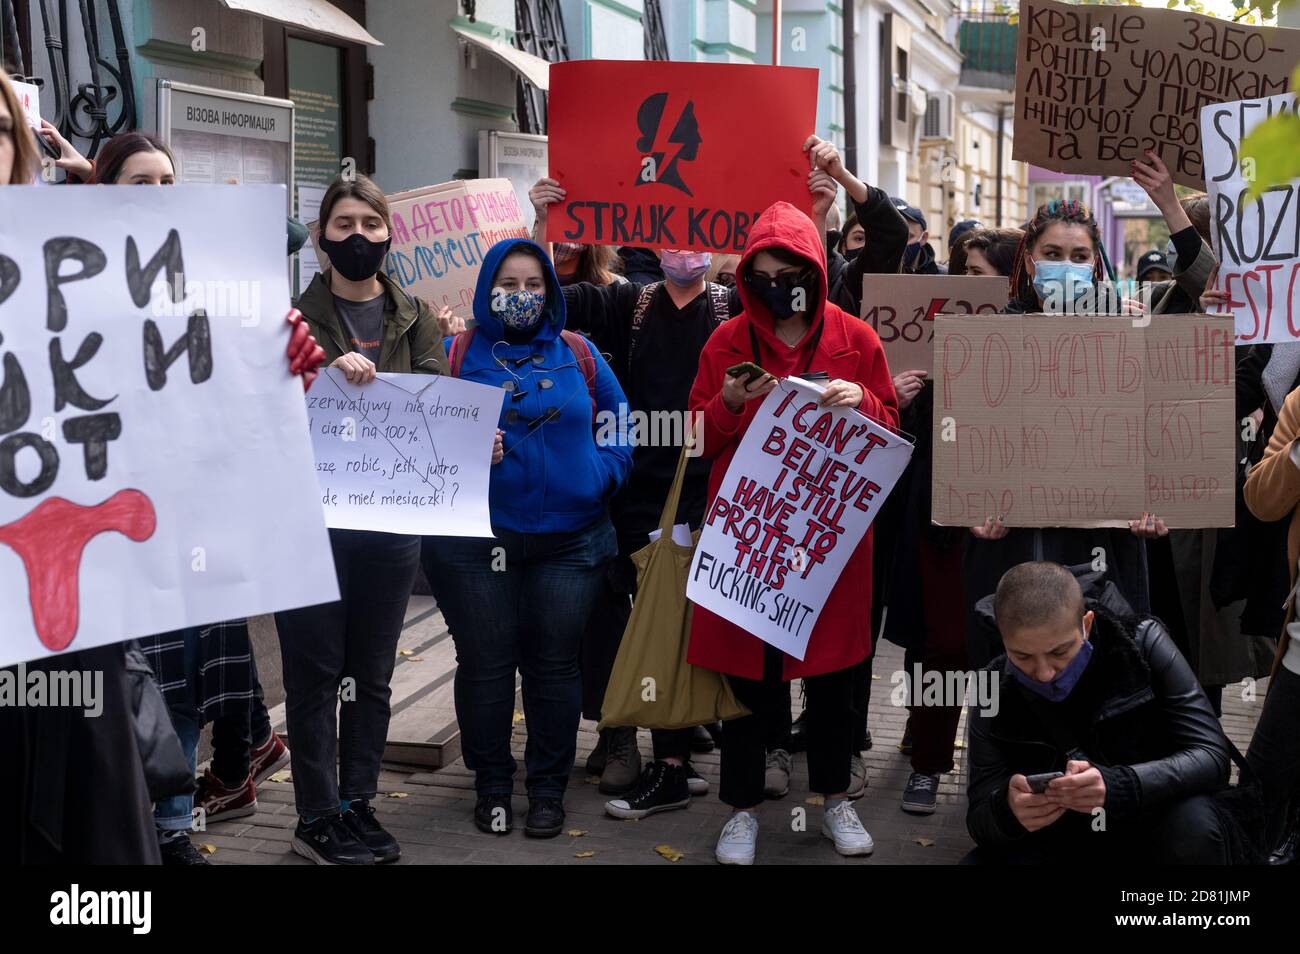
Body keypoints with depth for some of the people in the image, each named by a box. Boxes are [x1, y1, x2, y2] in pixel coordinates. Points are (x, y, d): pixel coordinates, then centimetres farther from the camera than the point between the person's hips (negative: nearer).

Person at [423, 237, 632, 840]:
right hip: (474, 538, -1)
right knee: (485, 664, 5)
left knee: (555, 664, 7)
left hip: (570, 539, 2)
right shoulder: (456, 354, 3)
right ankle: (491, 787, 21)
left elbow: (618, 425, 11)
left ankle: (548, 789, 20)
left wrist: (603, 473, -5)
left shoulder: (579, 355, 9)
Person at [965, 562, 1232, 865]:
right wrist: (1007, 808, -37)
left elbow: (1211, 757, -21)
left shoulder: (1142, 644, -17)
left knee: (1194, 826, -34)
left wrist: (1117, 786, -40)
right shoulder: (994, 694, -12)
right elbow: (979, 817, -11)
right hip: (1061, 841, 2)